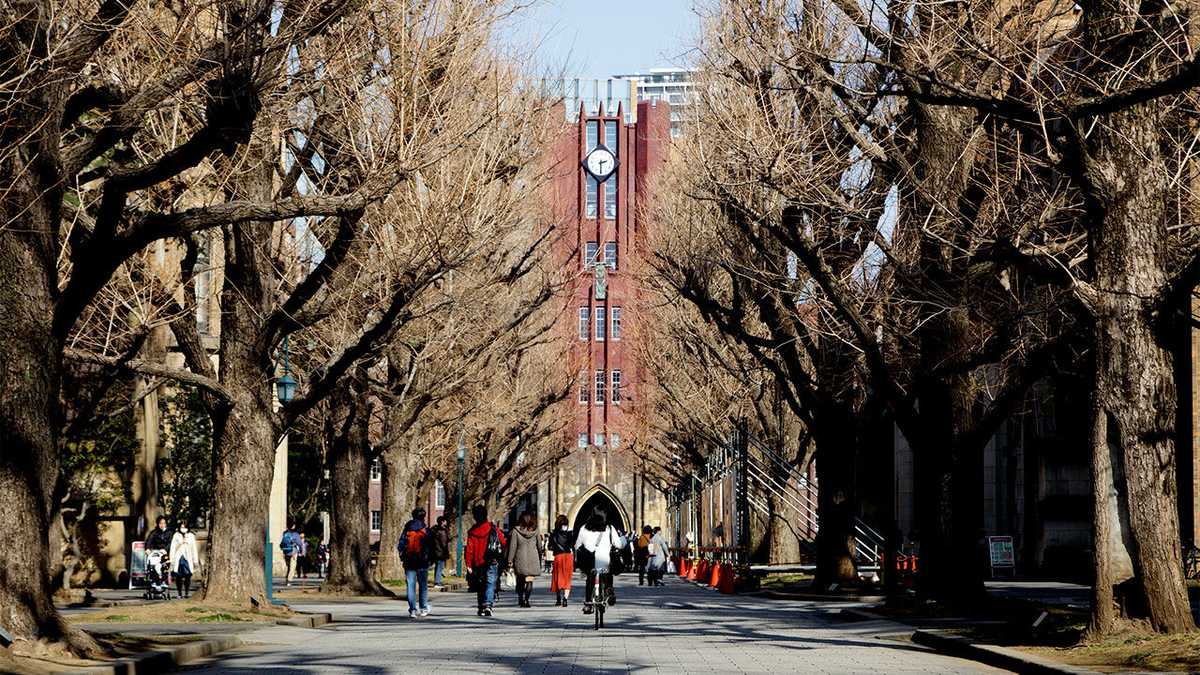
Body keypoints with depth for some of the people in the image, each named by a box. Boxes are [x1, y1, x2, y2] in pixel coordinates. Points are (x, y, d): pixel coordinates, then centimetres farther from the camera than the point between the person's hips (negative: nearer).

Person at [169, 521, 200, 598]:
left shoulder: (191, 536, 10)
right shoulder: (176, 536, 6)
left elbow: (194, 548, 14)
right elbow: (172, 548, 6)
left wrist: (196, 561, 12)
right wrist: (172, 560, 2)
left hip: (188, 559, 1)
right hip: (178, 558, -1)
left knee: (188, 576, -8)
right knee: (178, 577, -2)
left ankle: (187, 593, -3)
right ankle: (179, 593, 5)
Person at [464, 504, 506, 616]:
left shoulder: (472, 532, -2)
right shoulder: (494, 529, -3)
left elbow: (469, 549, -5)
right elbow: (504, 543, 7)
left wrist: (468, 564, -4)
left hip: (478, 564, 2)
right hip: (492, 563, -2)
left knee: (480, 586, 15)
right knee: (490, 583, -5)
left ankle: (481, 608, 18)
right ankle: (488, 605, -26)